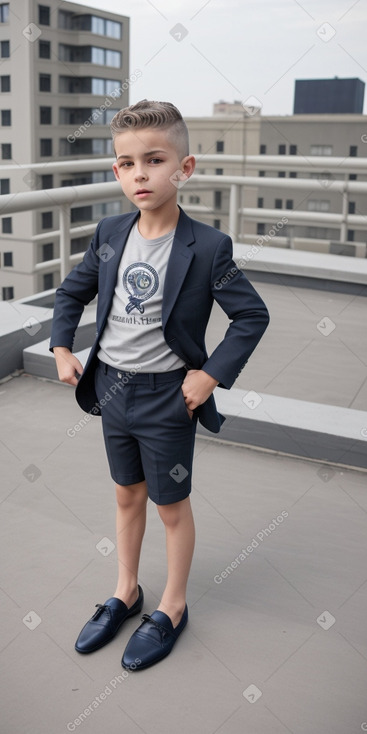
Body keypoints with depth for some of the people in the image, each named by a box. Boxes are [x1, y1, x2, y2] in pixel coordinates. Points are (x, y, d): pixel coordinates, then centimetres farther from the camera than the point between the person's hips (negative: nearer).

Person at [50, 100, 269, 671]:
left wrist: (212, 374, -16)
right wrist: (62, 349, 4)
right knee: (128, 495, 21)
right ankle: (126, 592, 42)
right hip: (111, 389, 5)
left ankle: (173, 607, 34)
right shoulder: (109, 235, -2)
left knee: (172, 505, 12)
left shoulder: (207, 247, -16)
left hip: (167, 398, -5)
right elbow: (72, 292, 13)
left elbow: (252, 315, -11)